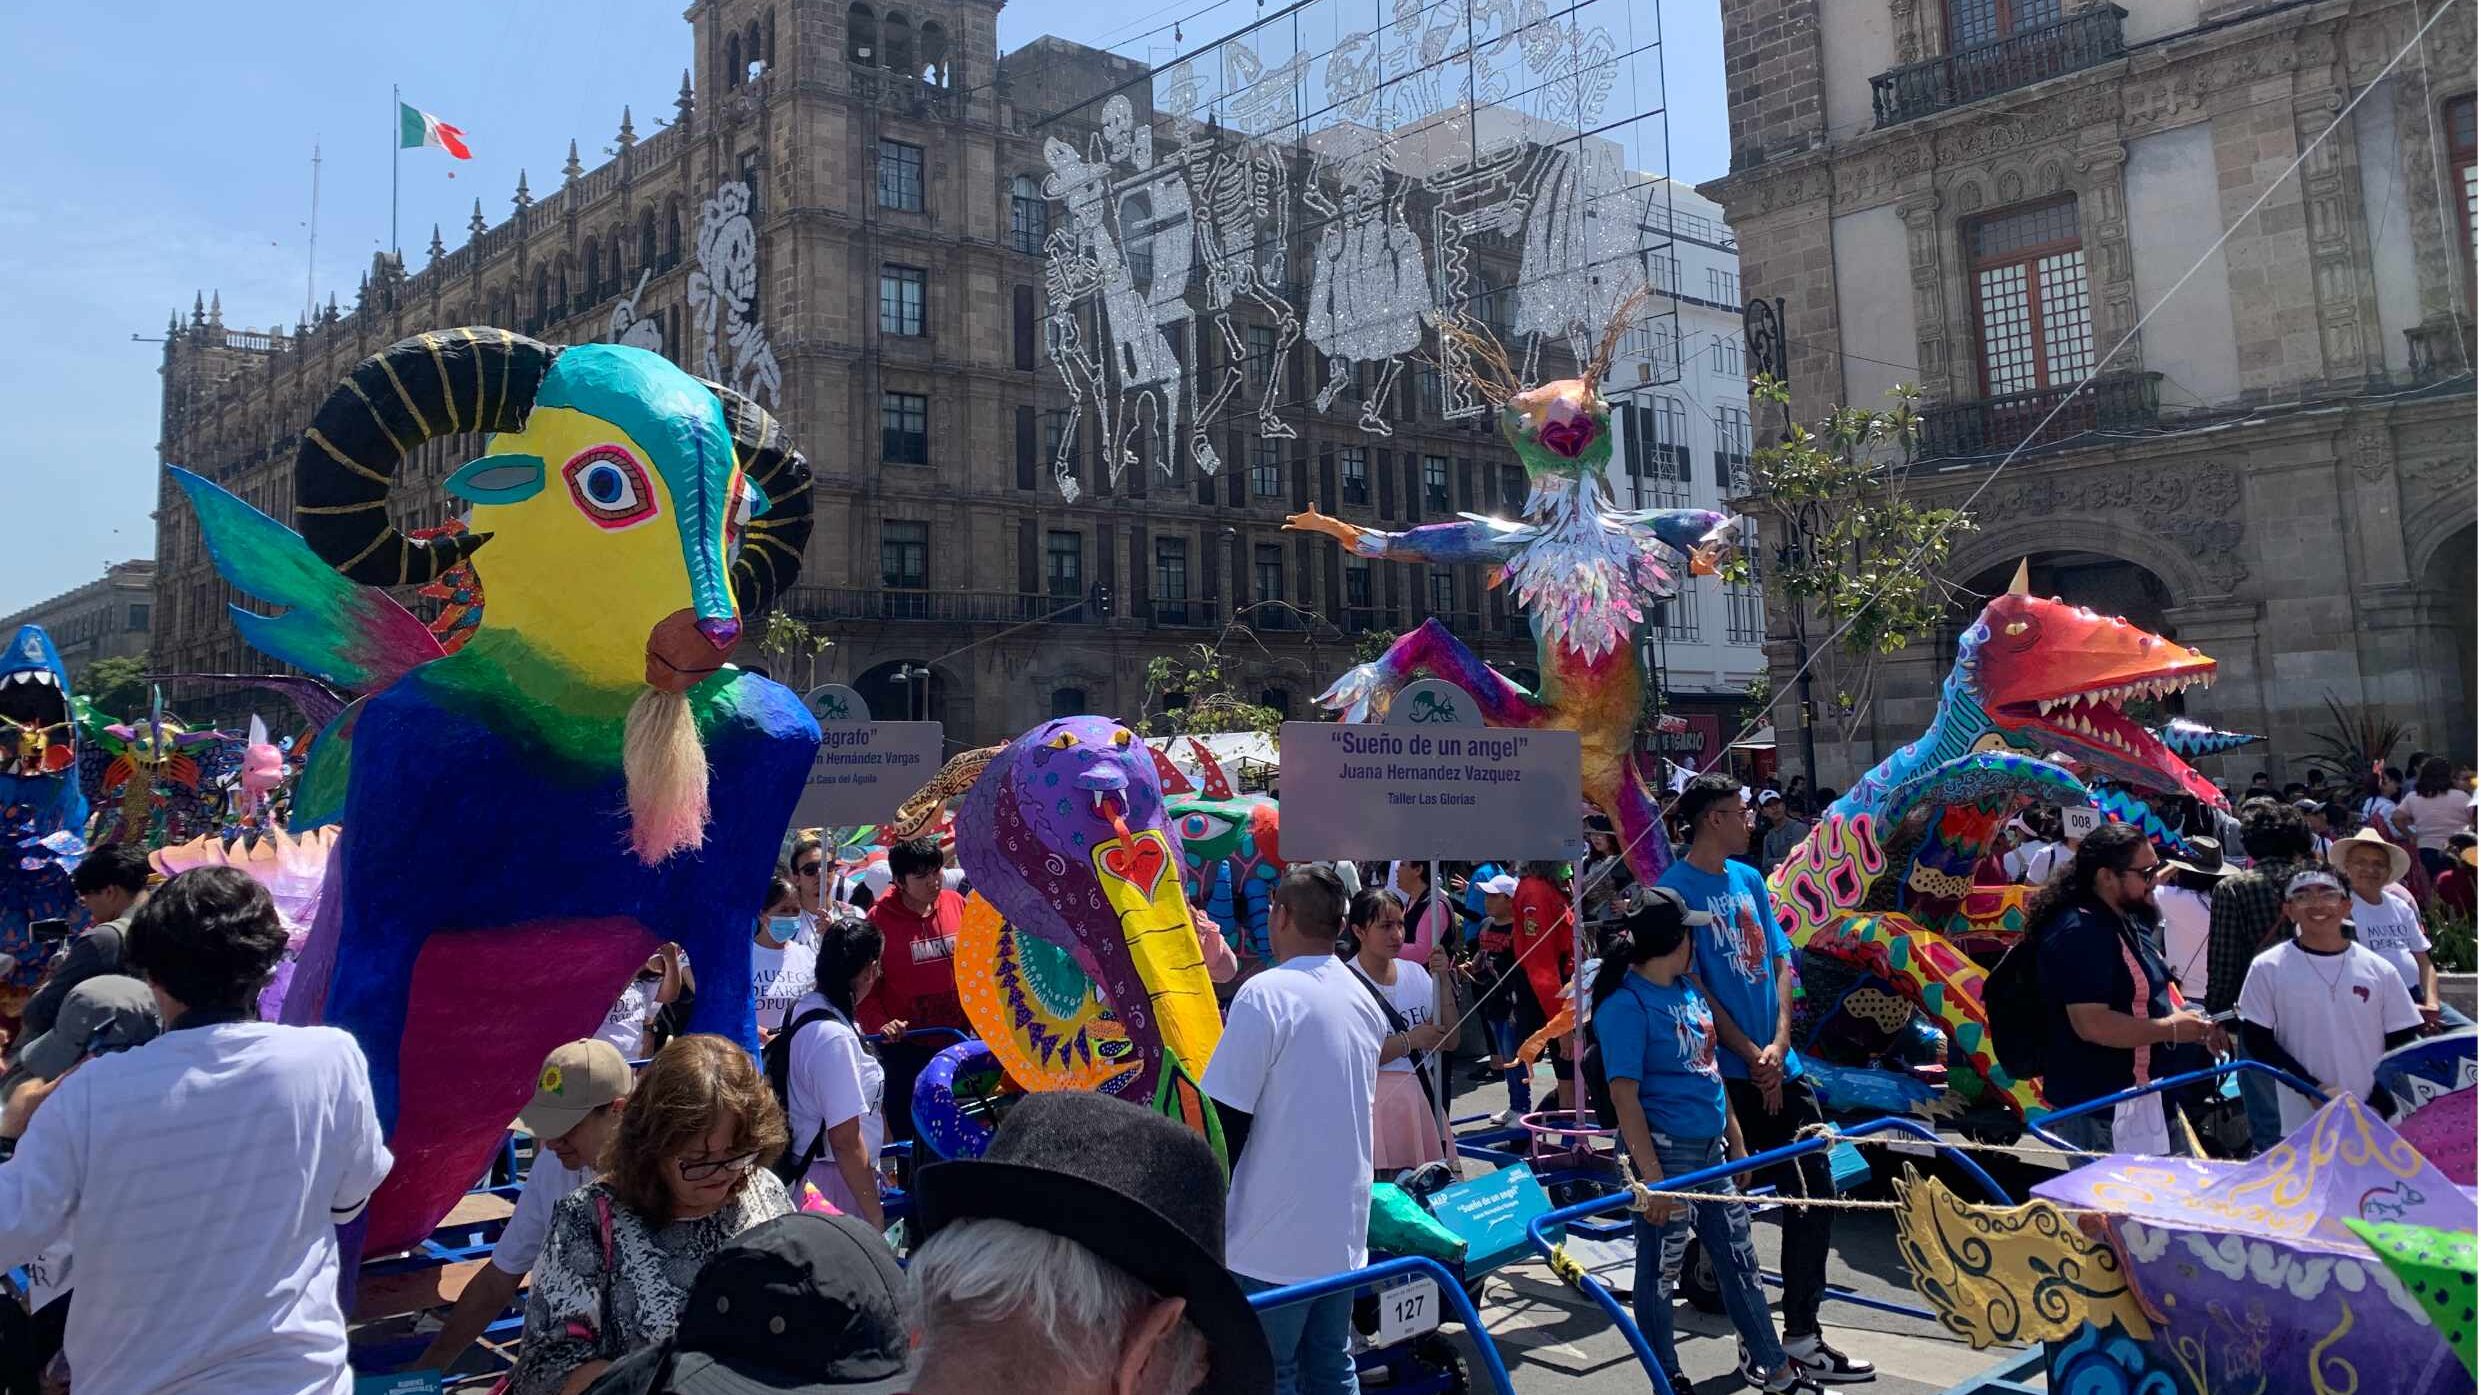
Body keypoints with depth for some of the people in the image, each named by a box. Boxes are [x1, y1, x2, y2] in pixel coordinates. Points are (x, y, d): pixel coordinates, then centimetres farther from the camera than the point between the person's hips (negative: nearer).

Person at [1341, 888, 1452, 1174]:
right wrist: (1409, 1040, -13)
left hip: (1423, 1097, 6)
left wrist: (1442, 982, -4)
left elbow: (1449, 1040, 7)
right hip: (1378, 1102, -6)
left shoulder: (1414, 972, 6)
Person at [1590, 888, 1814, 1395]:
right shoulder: (1626, 1005, -17)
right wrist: (1652, 1175, -21)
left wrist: (1735, 1140, 19)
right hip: (1665, 1152, -8)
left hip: (1710, 1149, 8)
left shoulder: (1688, 990, 10)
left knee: (1739, 1259, 18)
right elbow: (1624, 1096, -19)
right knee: (1660, 1272, 6)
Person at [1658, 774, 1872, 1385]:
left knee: (1814, 1194, 8)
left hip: (1779, 1066, 7)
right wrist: (1751, 1055, -12)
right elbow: (1693, 985, -12)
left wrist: (1778, 1044, -4)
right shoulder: (1676, 888, -9)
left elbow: (1779, 962, 10)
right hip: (1725, 1075, -7)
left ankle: (1803, 1337, 20)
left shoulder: (1749, 878, 12)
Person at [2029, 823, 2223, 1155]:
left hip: (2139, 1097, 11)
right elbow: (2092, 1024, -29)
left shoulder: (2127, 923, 12)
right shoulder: (2080, 934, -22)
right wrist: (2171, 1029, -18)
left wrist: (2188, 1020, 7)